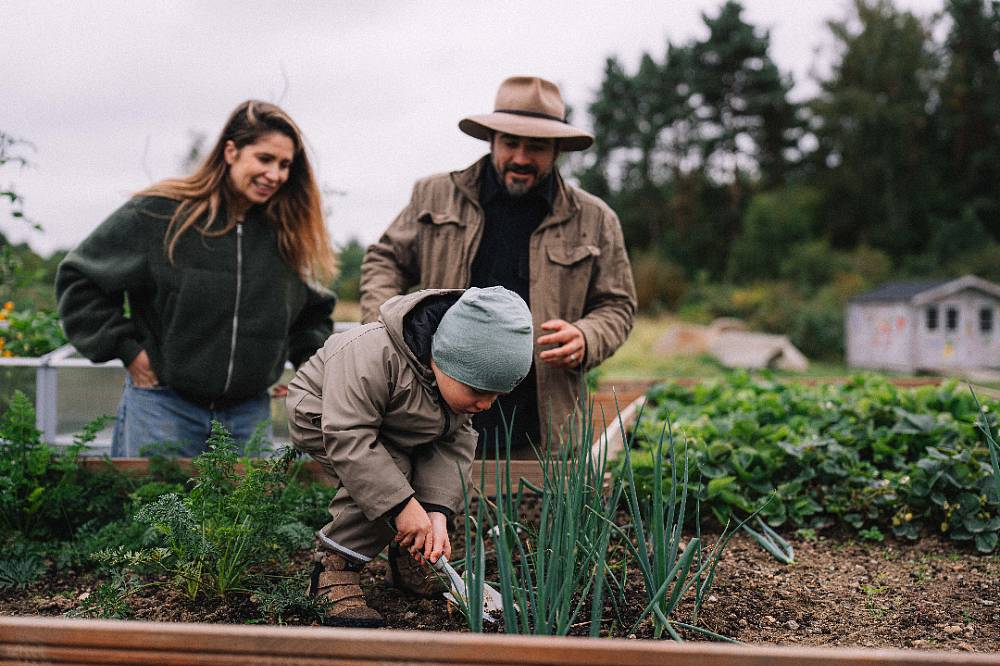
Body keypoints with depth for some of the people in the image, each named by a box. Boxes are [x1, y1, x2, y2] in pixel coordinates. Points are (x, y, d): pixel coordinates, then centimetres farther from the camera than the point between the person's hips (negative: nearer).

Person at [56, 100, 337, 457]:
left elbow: (315, 313, 20)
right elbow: (79, 279, 0)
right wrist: (125, 348, -5)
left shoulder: (290, 233, 3)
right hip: (164, 402, -3)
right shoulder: (158, 213, -8)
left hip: (248, 411, 3)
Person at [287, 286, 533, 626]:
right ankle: (336, 564, -18)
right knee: (387, 472, -31)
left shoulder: (458, 377, -15)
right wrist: (403, 505, -40)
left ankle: (407, 556, 9)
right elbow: (347, 438, -40)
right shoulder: (371, 357, -40)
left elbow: (455, 443, -14)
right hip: (320, 416, -7)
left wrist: (436, 512, -27)